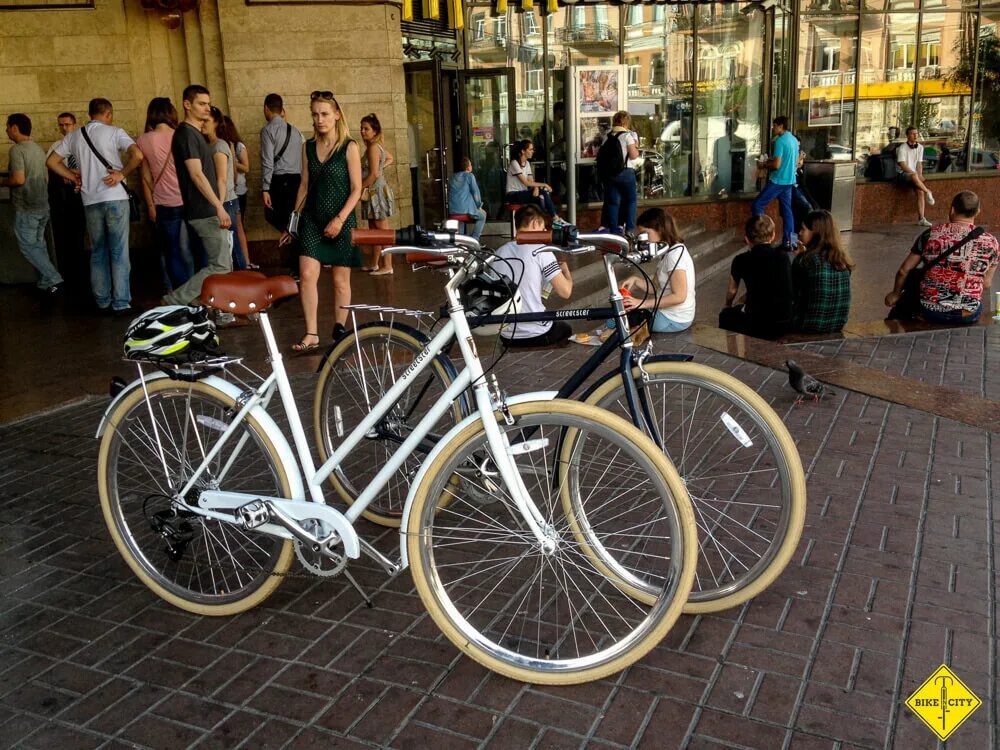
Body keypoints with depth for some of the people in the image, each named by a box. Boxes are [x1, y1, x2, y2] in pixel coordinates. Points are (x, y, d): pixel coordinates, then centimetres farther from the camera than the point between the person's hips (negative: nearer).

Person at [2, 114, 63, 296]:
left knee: (28, 247, -1)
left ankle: (53, 280, -9)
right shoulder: (38, 148, 12)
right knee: (39, 245, 14)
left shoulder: (17, 149, -15)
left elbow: (19, 179, -22)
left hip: (26, 208, -8)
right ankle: (46, 283, 16)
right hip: (42, 205, 8)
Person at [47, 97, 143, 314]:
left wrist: (75, 177, 14)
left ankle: (102, 302, 16)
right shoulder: (115, 132, -3)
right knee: (119, 253, -1)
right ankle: (121, 303, -2)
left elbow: (51, 161, 13)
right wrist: (122, 173, -8)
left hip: (90, 201, 4)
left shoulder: (74, 136, 11)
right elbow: (137, 155, -19)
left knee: (98, 253, 13)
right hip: (115, 198, -4)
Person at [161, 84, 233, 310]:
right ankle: (175, 301, -4)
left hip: (209, 211, 10)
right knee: (220, 266, -10)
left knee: (223, 264, 11)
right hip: (204, 212, -10)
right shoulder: (185, 133, -12)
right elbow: (196, 175, -19)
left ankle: (223, 312, 15)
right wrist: (219, 207, -22)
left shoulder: (195, 134, 18)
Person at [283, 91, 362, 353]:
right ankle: (311, 334, -7)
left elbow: (356, 189, -7)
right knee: (307, 275, -11)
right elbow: (304, 185, 14)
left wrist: (340, 219, -16)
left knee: (341, 280, 5)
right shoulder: (308, 147, 8)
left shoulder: (349, 147, -4)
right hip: (312, 220, 3)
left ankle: (339, 331, 19)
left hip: (341, 220, -3)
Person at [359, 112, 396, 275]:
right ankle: (375, 264, 23)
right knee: (373, 230, 15)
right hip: (374, 193, 10)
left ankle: (387, 266, -5)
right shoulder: (377, 146, 12)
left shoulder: (373, 147, -15)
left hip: (377, 192, -10)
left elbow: (373, 174, -21)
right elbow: (390, 158, 31)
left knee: (383, 230, -7)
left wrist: (359, 188, -14)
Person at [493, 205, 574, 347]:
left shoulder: (499, 252, 4)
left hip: (507, 336, 5)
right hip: (537, 335, -4)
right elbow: (565, 292, -11)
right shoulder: (540, 250, -11)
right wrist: (565, 270, 10)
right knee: (565, 328, 30)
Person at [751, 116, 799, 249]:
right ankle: (788, 241, 10)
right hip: (789, 181, 9)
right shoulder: (794, 140, 12)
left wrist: (764, 165, -1)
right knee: (787, 210, 10)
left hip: (778, 181, -9)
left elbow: (776, 165, -21)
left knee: (757, 205, -3)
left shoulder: (780, 141, -15)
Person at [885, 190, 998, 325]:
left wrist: (896, 293, 19)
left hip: (930, 312, 0)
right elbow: (986, 283, 5)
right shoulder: (989, 242, -6)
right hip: (968, 316, 1)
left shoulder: (931, 234, -6)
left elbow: (904, 271, 1)